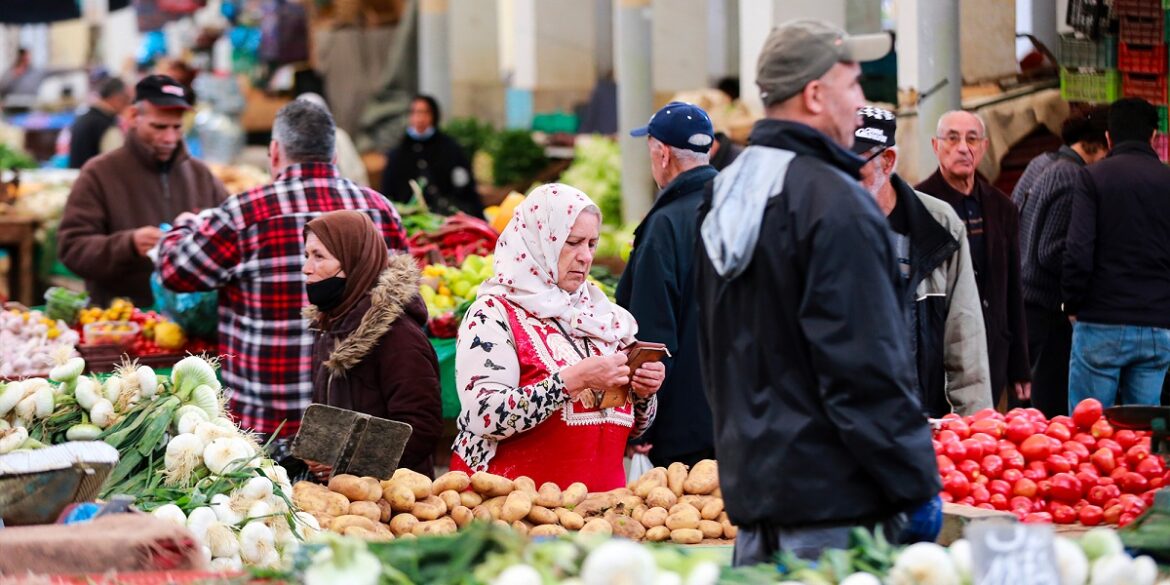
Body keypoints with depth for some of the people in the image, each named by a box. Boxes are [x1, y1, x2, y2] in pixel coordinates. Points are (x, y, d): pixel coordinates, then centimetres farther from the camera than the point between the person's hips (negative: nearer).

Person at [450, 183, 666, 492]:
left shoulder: (605, 316, 16)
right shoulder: (493, 314, -1)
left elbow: (632, 429, 22)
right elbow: (484, 415, -16)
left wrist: (643, 393, 2)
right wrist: (572, 381, -19)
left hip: (600, 497, 5)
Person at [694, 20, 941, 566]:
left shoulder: (720, 198, 13)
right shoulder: (834, 204, -16)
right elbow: (867, 367, -18)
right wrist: (918, 488, -12)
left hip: (749, 486, 9)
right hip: (835, 500, -9)